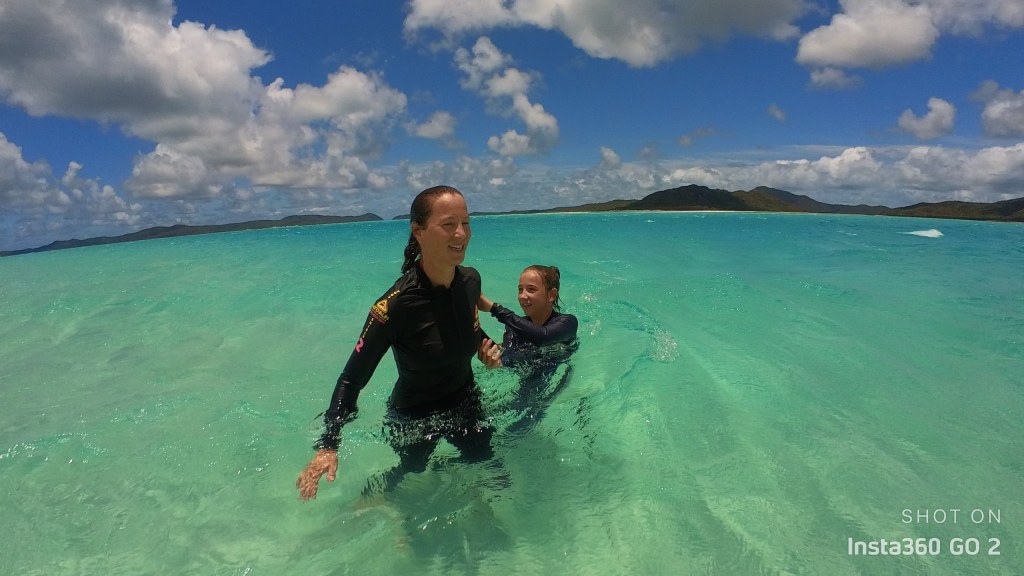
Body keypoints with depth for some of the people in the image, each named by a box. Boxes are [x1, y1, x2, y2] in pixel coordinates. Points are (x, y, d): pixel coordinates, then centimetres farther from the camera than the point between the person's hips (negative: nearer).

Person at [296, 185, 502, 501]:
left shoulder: (471, 280, -15)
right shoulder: (396, 305, -33)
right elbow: (352, 379, -25)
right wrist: (327, 446, -31)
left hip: (467, 405, 5)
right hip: (414, 419, -4)